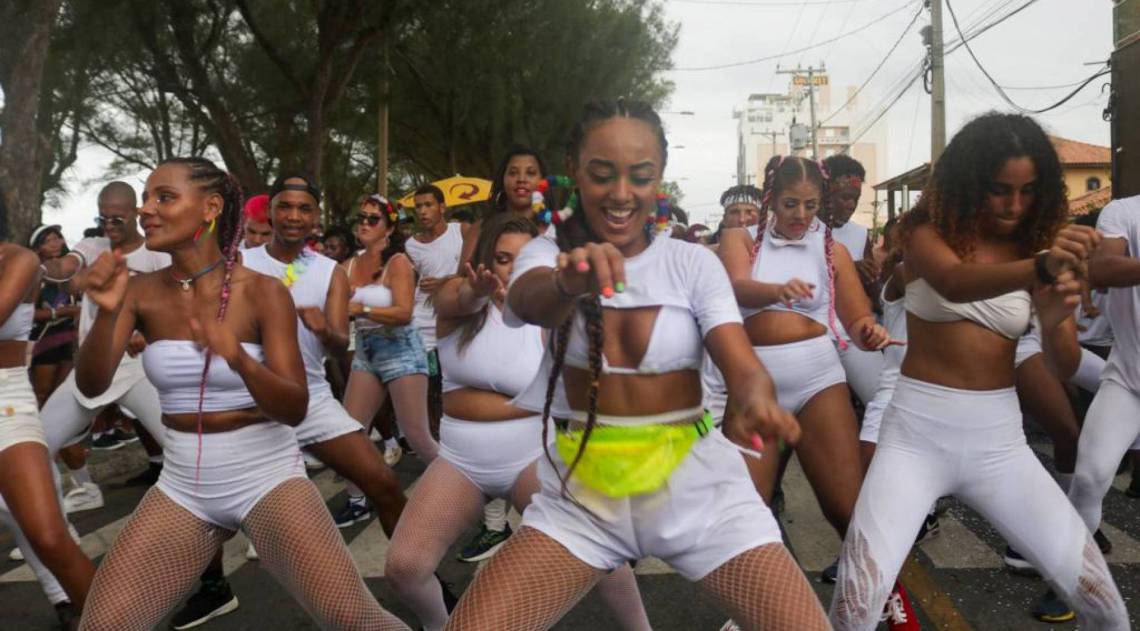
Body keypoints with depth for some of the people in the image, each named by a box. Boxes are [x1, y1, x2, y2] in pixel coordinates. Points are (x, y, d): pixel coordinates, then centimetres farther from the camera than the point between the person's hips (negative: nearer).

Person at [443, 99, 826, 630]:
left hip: (694, 485, 0)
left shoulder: (693, 262, -1)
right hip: (581, 492, 0)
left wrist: (756, 404, -36)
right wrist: (570, 283, -49)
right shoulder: (547, 253, -2)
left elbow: (743, 367, -12)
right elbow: (533, 303, -25)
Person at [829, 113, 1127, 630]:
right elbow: (954, 283, -29)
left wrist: (1054, 321, -22)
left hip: (998, 437, 3)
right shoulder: (927, 229, -4)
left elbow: (1064, 368, 0)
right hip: (916, 431, -3)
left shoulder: (1041, 243, 4)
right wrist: (1039, 268, -47)